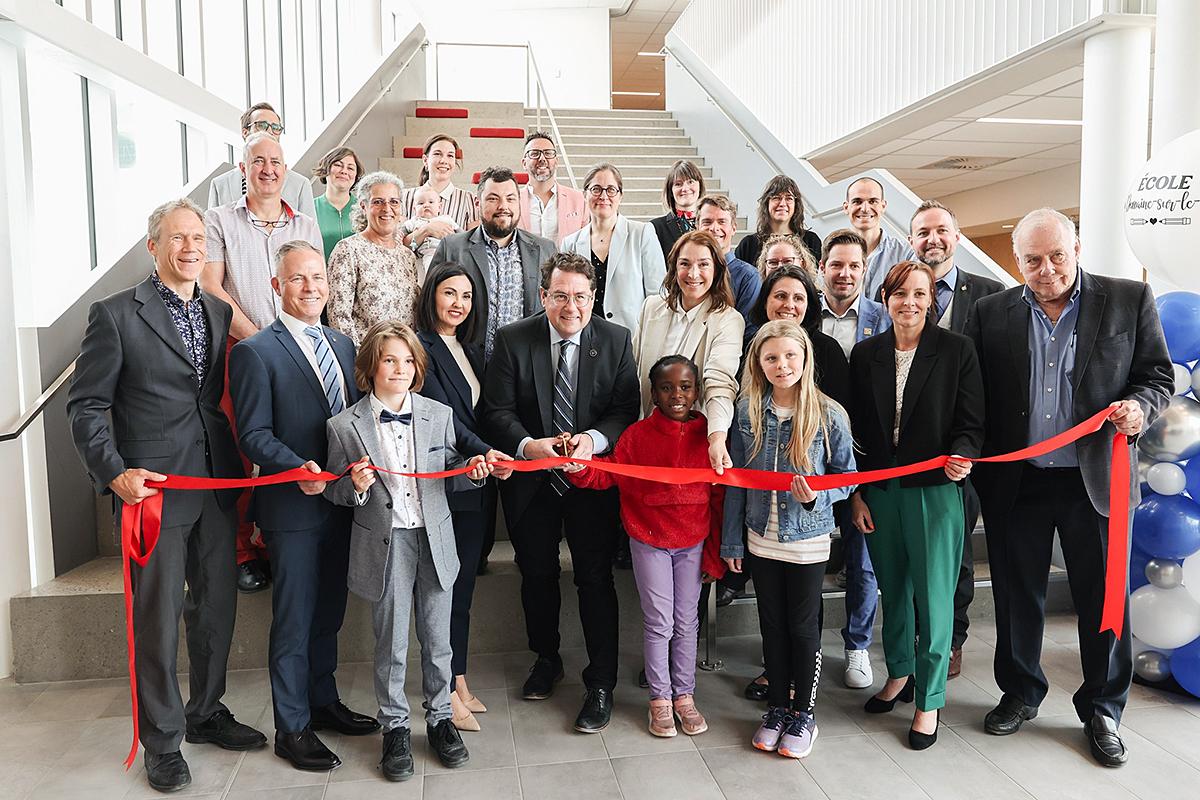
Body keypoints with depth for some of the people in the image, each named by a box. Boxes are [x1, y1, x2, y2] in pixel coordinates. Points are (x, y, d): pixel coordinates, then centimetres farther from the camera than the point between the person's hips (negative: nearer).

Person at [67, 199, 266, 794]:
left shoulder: (220, 313, 10)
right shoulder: (115, 314, -5)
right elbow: (86, 405, -4)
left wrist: (241, 469, 4)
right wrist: (113, 472, -16)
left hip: (217, 488, 5)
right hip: (152, 487, -5)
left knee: (218, 606, 14)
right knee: (158, 617, 5)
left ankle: (206, 712, 34)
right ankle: (162, 739, 22)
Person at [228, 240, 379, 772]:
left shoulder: (344, 345, 11)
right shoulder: (256, 351, -8)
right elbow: (253, 434, -12)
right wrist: (298, 468, -26)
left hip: (343, 501, 6)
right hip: (293, 508, -6)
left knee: (329, 613, 18)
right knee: (294, 622, 4)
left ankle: (323, 702, 35)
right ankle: (292, 728, 19)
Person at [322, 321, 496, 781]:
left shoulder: (439, 415, 2)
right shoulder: (344, 427, -5)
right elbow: (335, 491, 2)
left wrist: (471, 470, -10)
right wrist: (356, 487, -19)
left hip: (434, 540, 2)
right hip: (385, 544, -2)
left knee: (437, 640, 12)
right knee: (391, 644, 9)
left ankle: (440, 718, 32)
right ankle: (394, 726, 29)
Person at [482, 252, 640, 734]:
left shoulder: (616, 341, -4)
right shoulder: (512, 340, -5)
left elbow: (627, 408, -7)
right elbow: (497, 410, -7)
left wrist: (594, 438, -26)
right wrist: (527, 445, -24)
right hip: (531, 480, 2)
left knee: (595, 578, 2)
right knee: (537, 573, 17)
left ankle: (600, 685, 17)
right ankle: (546, 659, 41)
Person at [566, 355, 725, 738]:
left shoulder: (709, 435, -5)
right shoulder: (638, 434, -7)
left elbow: (719, 497, -1)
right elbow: (607, 473, -6)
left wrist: (716, 550, 1)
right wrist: (579, 467, -27)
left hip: (693, 544, 1)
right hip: (649, 542, -1)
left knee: (687, 622, 13)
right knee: (658, 623, 6)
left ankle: (684, 695, 28)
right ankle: (660, 698, 23)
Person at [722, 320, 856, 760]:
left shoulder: (829, 415, -11)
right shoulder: (748, 412, -5)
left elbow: (847, 475, -1)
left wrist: (817, 495, -22)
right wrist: (732, 541, 3)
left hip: (808, 540, -2)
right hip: (762, 539, 2)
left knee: (803, 627, 9)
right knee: (772, 625, 14)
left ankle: (804, 713, 27)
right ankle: (777, 707, 30)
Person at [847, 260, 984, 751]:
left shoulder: (956, 350, -2)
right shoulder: (866, 354, 5)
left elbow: (970, 421, -2)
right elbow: (856, 430, 7)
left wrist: (961, 456, -23)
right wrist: (856, 495, 4)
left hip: (935, 490, -3)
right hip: (879, 491, 3)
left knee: (933, 595, 2)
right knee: (892, 589, 15)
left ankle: (930, 700, 17)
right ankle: (899, 674, 36)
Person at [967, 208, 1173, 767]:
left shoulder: (1129, 300, 1)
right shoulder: (992, 312, 3)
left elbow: (1159, 376, 4)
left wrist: (1139, 406, -17)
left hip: (1096, 480, -1)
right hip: (1014, 483, 1)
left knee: (1105, 600, 8)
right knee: (1017, 596, 13)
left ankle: (1102, 710, 29)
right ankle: (1020, 694, 34)